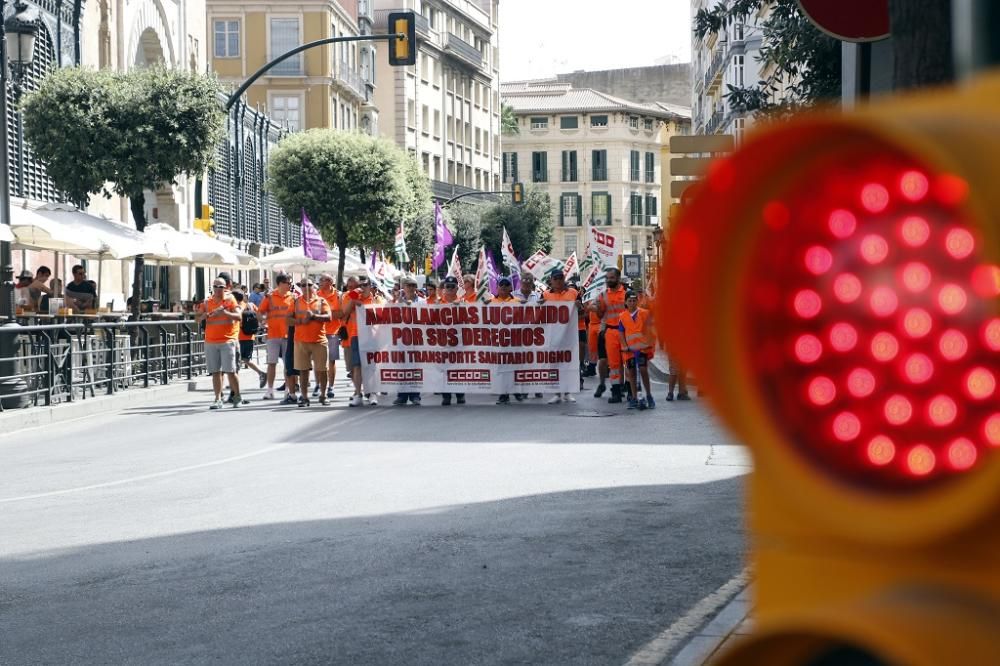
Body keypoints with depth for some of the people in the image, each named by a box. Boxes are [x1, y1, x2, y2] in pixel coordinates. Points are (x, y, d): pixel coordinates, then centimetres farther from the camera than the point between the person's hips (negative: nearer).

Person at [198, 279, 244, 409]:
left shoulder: (230, 300, 1)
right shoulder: (207, 302, 11)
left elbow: (238, 316, -10)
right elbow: (198, 319, 11)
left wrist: (225, 312, -25)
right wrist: (205, 315, -10)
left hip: (227, 340, -3)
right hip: (210, 342, 3)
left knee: (230, 371, -5)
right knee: (215, 372, 1)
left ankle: (237, 397, 8)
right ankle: (218, 399, 3)